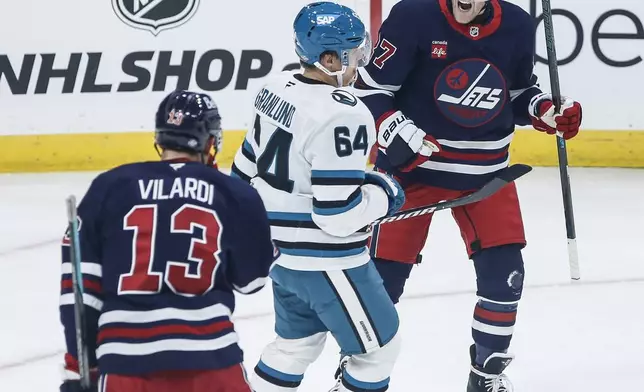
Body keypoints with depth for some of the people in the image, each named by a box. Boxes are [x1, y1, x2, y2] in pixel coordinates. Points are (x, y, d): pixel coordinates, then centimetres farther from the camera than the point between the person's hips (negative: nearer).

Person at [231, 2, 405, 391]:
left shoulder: (279, 89, 1)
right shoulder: (341, 116, -26)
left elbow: (247, 168, 12)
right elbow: (338, 215, -27)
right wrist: (384, 194, -10)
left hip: (281, 247, 9)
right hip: (325, 261, -9)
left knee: (298, 342, 26)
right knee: (378, 346, 8)